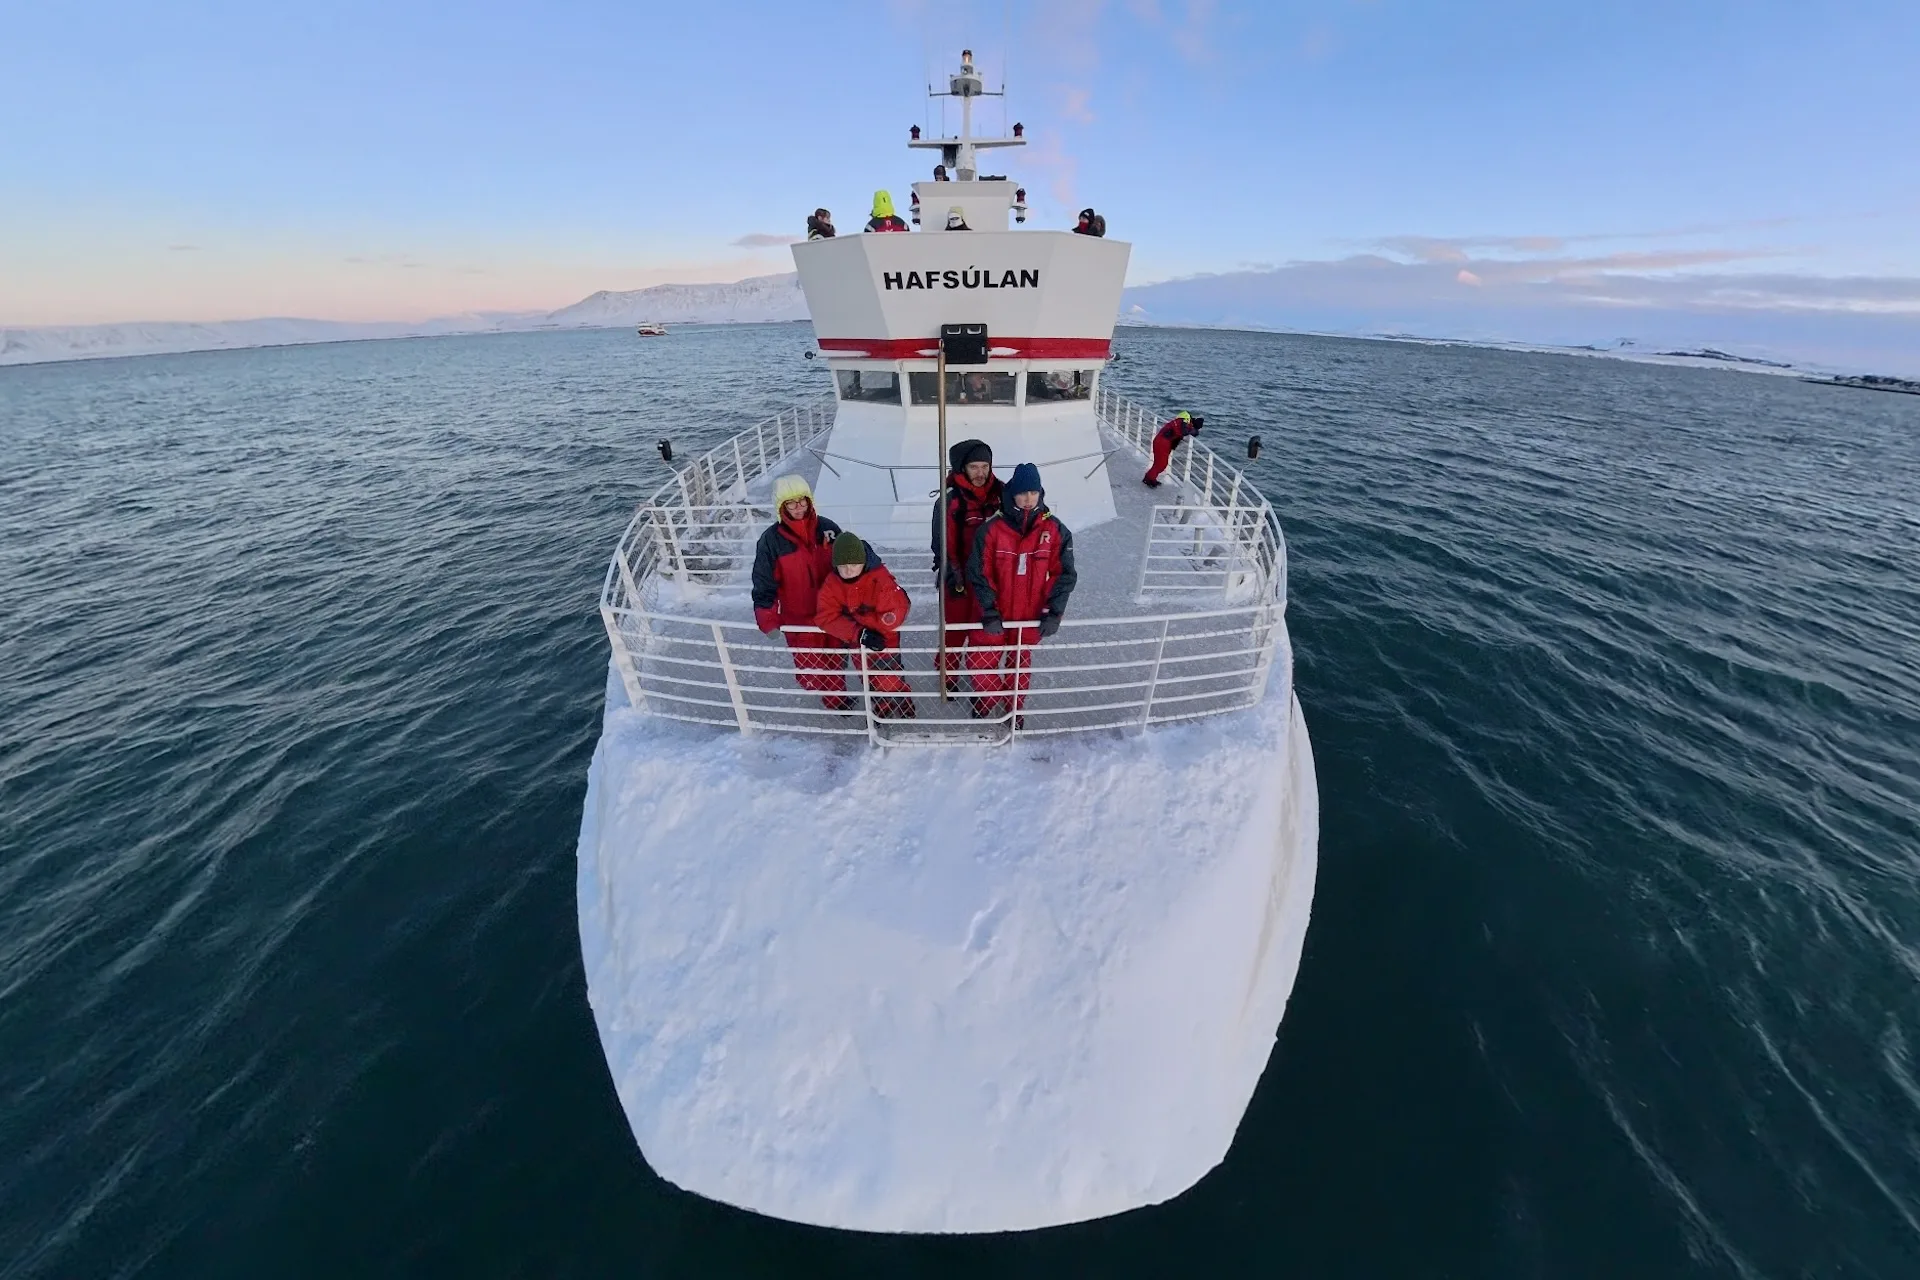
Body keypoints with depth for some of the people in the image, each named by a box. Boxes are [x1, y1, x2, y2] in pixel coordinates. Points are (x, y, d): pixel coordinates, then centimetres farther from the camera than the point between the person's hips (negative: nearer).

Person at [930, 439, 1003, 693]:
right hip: (959, 577, -3)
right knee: (955, 630, 9)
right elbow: (943, 543, -13)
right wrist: (951, 574, -18)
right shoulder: (949, 500, -14)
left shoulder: (999, 494, -2)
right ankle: (948, 677, 28)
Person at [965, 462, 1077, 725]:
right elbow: (978, 574, -11)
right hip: (995, 618, -1)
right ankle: (989, 705, 38)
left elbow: (1064, 574, -5)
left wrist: (1053, 612, -12)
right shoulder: (992, 529, -14)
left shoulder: (1054, 530, -9)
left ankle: (1014, 709, 46)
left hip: (1030, 618, 1)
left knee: (1020, 665, 20)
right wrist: (989, 613, -16)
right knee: (980, 664, 7)